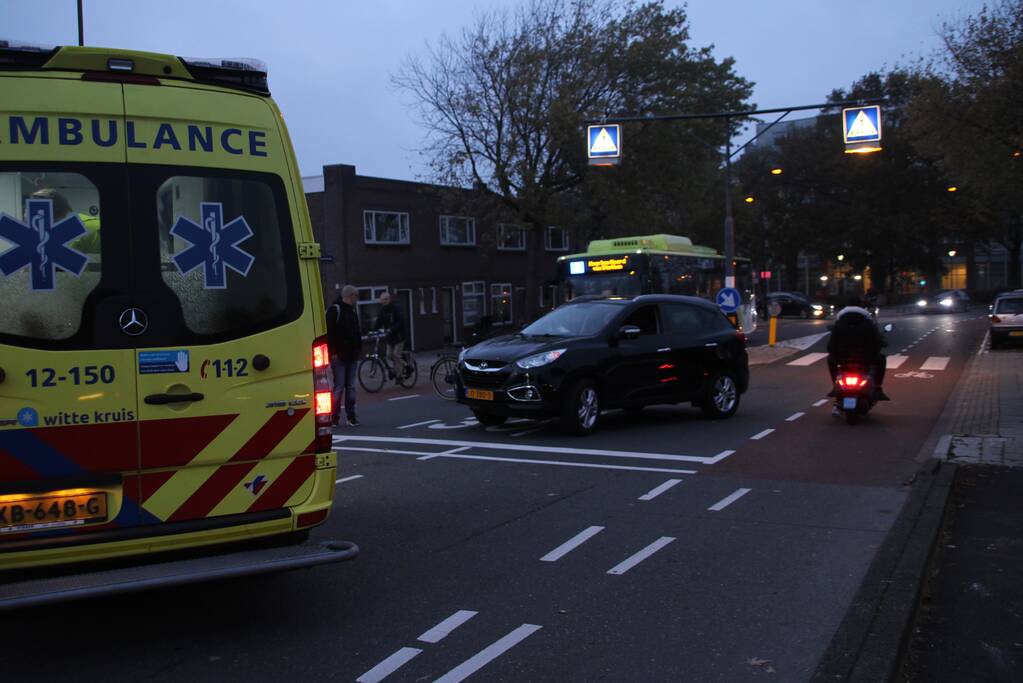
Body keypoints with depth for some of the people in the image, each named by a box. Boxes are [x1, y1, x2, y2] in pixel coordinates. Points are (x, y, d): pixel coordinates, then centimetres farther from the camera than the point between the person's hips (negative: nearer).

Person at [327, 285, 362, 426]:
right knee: (339, 387, -5)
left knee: (351, 387, 7)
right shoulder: (334, 310, -9)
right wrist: (333, 352, -18)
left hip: (352, 356, 8)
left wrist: (358, 349, 15)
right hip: (339, 356, -7)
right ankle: (334, 417, 1)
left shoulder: (352, 311, 17)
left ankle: (351, 416, 11)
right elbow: (329, 332, -14)